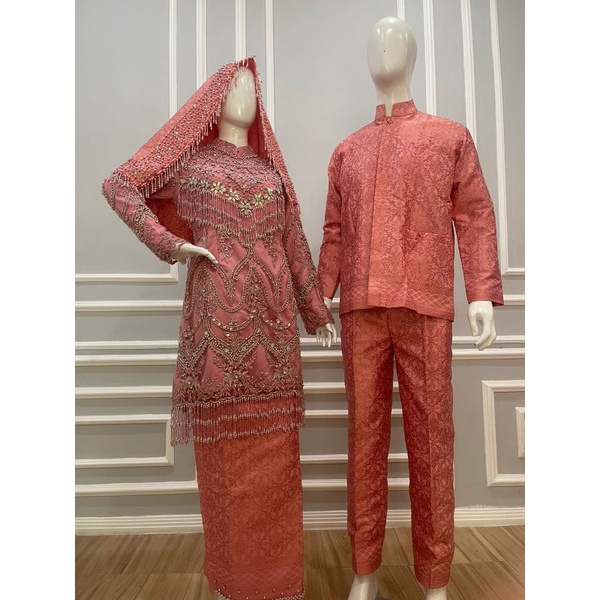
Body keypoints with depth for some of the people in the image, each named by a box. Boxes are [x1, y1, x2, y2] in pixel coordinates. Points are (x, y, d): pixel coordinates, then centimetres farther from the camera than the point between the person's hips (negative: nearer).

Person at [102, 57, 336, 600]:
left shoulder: (269, 164, 18)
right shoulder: (190, 157, 9)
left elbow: (294, 239, 17)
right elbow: (119, 187, 5)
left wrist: (316, 308, 16)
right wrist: (171, 244, -8)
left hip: (273, 313, 4)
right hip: (219, 311, -3)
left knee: (273, 438, 7)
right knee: (226, 434, 3)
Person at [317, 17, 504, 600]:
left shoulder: (452, 135, 13)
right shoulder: (346, 150, 18)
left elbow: (475, 219, 6)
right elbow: (334, 232, 16)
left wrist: (483, 294, -6)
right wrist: (321, 296, 8)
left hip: (426, 308, -1)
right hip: (361, 310, 2)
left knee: (430, 436, 3)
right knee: (364, 434, 5)